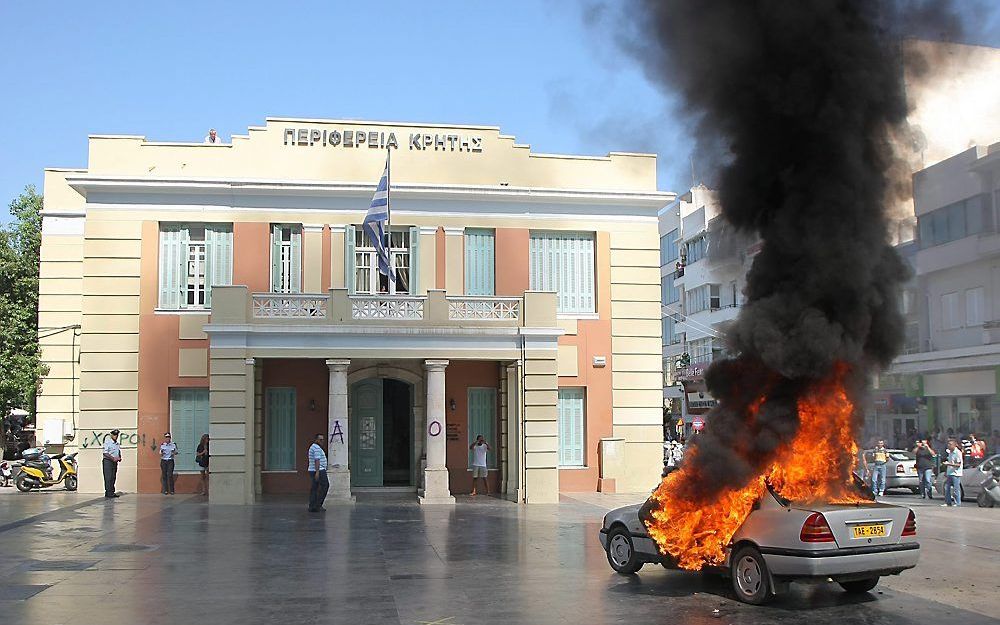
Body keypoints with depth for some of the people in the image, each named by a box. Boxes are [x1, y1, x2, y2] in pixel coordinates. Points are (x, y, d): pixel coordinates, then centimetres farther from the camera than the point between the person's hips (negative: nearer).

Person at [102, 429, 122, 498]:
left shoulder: (117, 444, 15)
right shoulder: (107, 442, -8)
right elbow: (105, 453, -16)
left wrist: (119, 458, 2)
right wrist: (113, 458, -22)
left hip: (114, 462, 7)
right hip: (107, 461, -7)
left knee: (113, 477, 7)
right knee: (108, 478, -8)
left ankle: (112, 492, 10)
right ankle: (108, 493, -8)